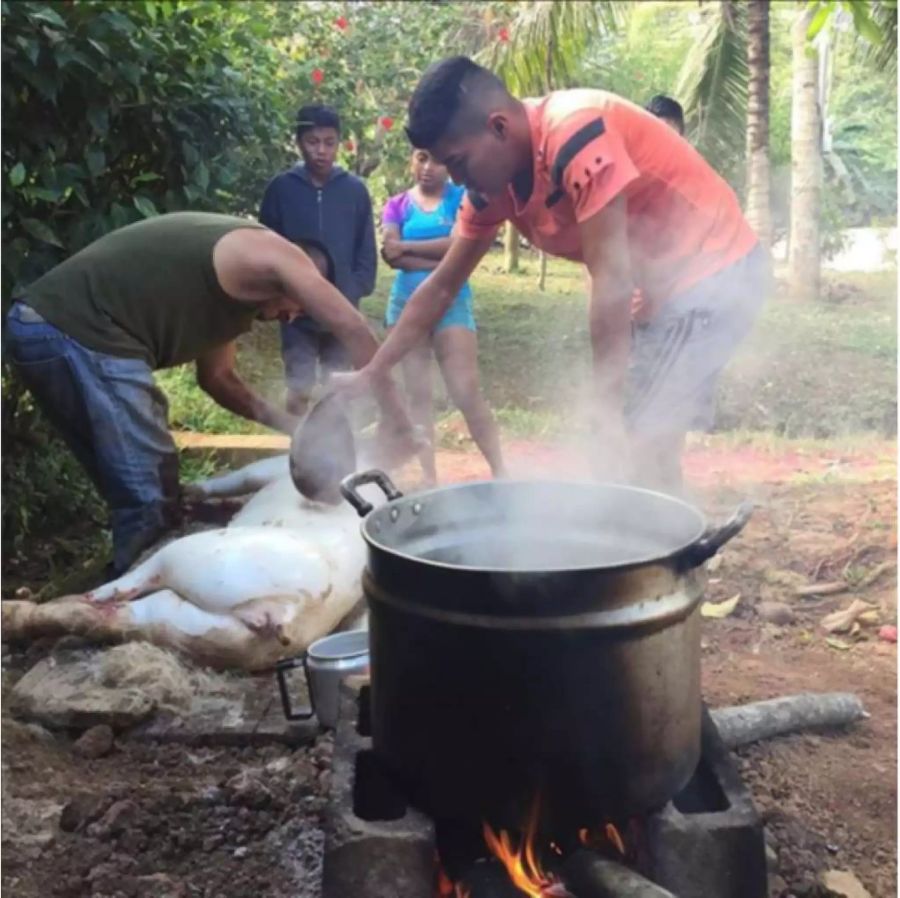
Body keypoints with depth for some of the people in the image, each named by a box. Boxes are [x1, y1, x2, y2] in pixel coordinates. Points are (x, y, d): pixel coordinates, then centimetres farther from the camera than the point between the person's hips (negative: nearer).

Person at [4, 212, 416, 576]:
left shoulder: (233, 286, 25)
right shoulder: (272, 255, -2)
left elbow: (216, 376, 30)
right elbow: (355, 330, -4)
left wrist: (289, 423, 24)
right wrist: (395, 418, 3)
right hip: (79, 333, -10)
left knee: (139, 494, 18)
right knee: (150, 502, -4)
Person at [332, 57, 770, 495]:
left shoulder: (575, 135, -27)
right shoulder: (493, 182, 0)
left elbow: (611, 278, -26)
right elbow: (441, 288, 8)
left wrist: (605, 412, -22)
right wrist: (369, 374, 8)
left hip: (716, 271, -8)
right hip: (670, 282, 8)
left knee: (632, 449, -10)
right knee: (644, 447, 12)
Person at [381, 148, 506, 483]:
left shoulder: (461, 197, 1)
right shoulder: (397, 205, 7)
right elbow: (391, 254, -8)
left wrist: (407, 247, -8)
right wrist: (444, 261, -14)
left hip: (451, 303, -3)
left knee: (466, 391, -9)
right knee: (417, 394, 3)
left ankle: (499, 470, -1)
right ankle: (429, 476, 8)